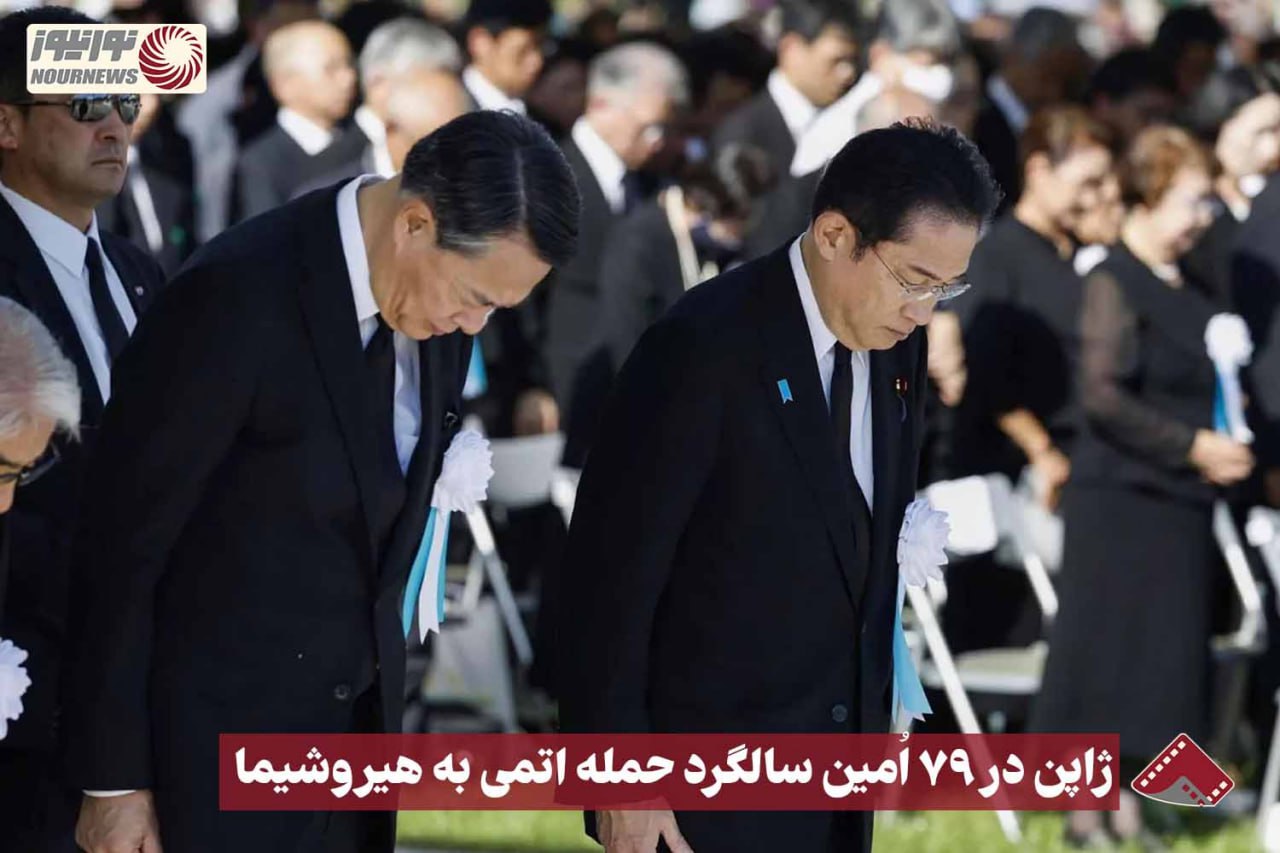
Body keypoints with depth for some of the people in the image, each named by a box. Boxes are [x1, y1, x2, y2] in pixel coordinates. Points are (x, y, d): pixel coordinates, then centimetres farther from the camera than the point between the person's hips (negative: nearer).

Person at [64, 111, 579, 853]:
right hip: (224, 733, -7)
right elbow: (125, 545, -15)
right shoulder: (235, 299, -21)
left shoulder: (437, 306, 0)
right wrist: (116, 779, -12)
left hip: (359, 714, 7)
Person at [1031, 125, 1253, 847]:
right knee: (1105, 649, -2)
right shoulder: (1115, 284, -12)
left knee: (1164, 657, 8)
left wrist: (1226, 443, 9)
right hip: (1120, 496, -8)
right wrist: (1193, 445, -19)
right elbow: (1103, 396, -19)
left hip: (1180, 497, 8)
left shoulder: (1190, 292, 12)